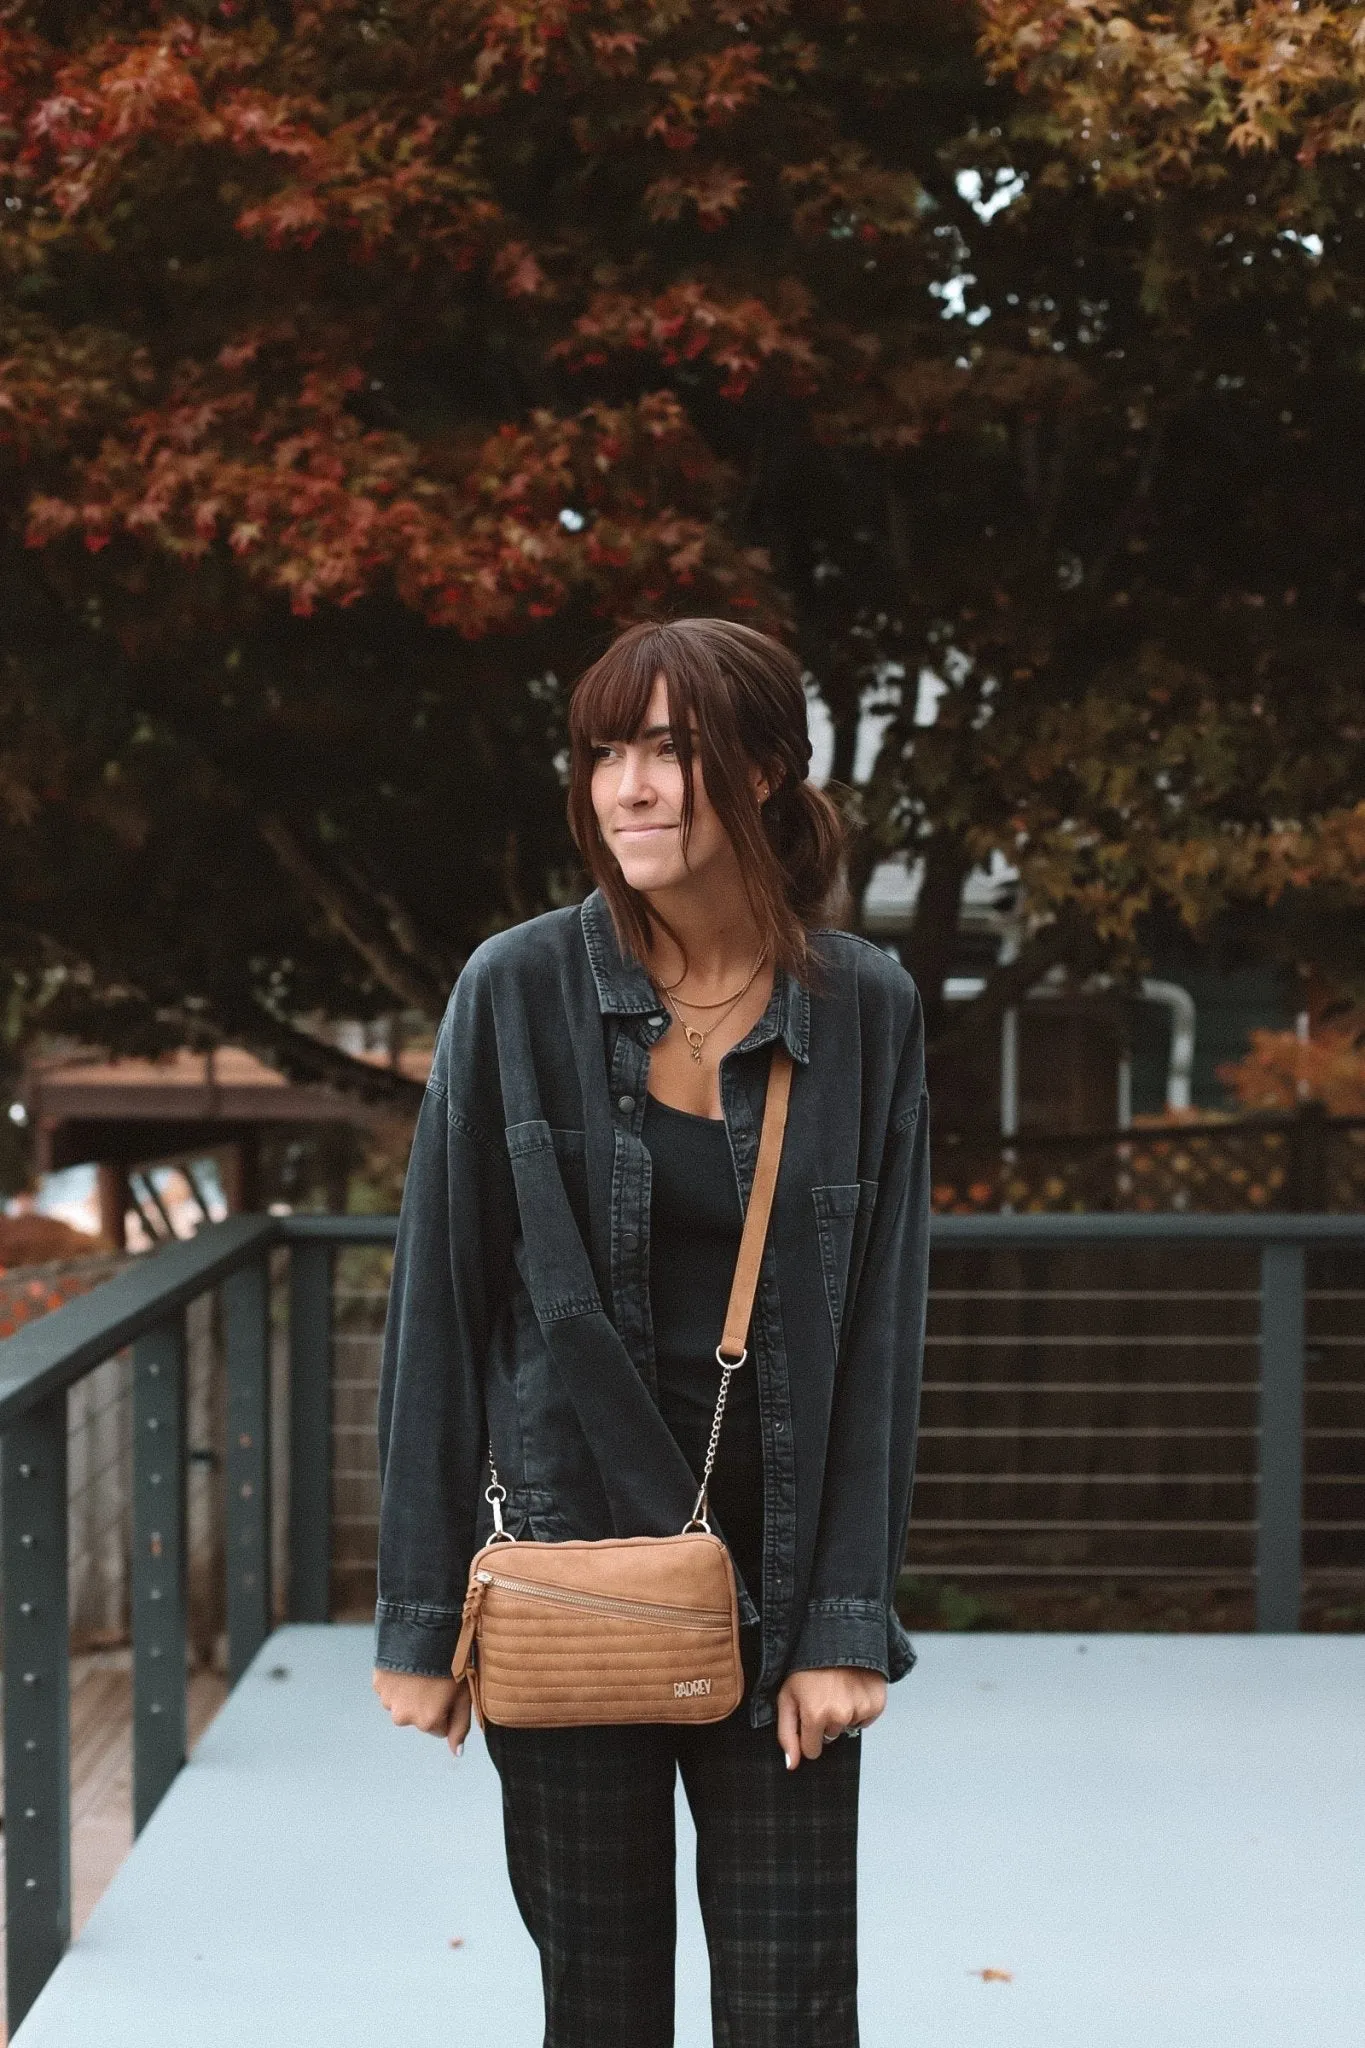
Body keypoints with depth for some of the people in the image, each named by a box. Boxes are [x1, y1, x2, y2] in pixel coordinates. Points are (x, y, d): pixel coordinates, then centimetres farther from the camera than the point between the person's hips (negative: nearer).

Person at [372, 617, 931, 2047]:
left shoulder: (866, 1010, -2)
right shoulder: (518, 993, -5)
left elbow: (880, 1334, 0)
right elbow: (438, 1309, -3)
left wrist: (849, 1624, -5)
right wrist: (421, 1617, -4)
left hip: (773, 1580, 1)